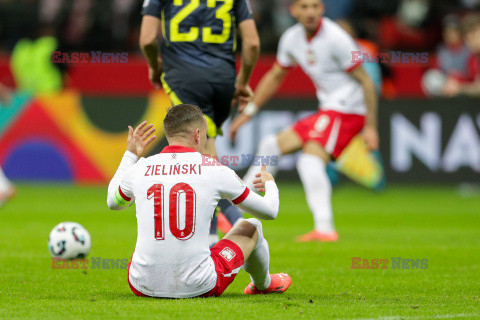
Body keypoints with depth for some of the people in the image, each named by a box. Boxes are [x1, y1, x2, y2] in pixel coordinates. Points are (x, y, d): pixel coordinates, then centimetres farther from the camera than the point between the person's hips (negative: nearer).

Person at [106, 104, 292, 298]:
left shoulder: (138, 169, 1)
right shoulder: (215, 170, -4)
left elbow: (113, 202, 27)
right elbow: (269, 211, 9)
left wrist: (130, 155, 39)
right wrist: (270, 184, 33)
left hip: (144, 287, 3)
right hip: (199, 288, -2)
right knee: (251, 227, 23)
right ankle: (263, 284, 54)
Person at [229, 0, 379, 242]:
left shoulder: (335, 39, -18)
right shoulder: (292, 38, 5)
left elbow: (366, 81, -14)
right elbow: (275, 77, 20)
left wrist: (371, 127, -17)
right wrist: (248, 113, 18)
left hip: (347, 109, -9)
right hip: (326, 111, 9)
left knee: (310, 160, -26)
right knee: (271, 146, 12)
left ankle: (325, 229, -32)